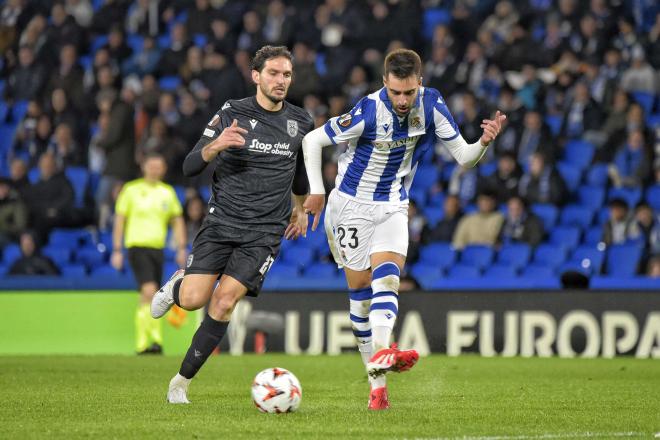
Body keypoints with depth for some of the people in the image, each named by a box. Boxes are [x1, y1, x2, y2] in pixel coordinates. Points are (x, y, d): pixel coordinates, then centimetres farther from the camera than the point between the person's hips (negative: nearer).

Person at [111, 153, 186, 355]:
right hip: (137, 246, -4)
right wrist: (117, 250, -3)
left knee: (146, 299, 7)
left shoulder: (168, 192, 11)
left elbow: (177, 221, 17)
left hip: (157, 248, 5)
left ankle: (142, 343, 14)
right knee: (149, 291, -20)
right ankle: (156, 337, -22)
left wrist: (181, 249, 6)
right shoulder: (131, 190, 0)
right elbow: (119, 220, 2)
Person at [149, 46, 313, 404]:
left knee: (224, 303, -13)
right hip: (220, 222, -1)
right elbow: (189, 167, -7)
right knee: (193, 300, -13)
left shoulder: (300, 122, 5)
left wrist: (301, 208, 33)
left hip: (264, 232, 1)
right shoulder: (231, 114, -4)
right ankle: (178, 283, 26)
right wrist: (216, 145, -25)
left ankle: (182, 381, 0)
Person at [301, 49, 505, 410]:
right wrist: (316, 191, -10)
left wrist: (484, 141, -27)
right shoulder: (367, 112, -23)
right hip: (351, 205, -3)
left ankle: (380, 354, -41)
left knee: (386, 278, -20)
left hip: (393, 207, 3)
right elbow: (312, 140, -11)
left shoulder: (431, 105, -11)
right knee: (360, 288, -3)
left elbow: (463, 157, -6)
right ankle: (376, 385, 1)